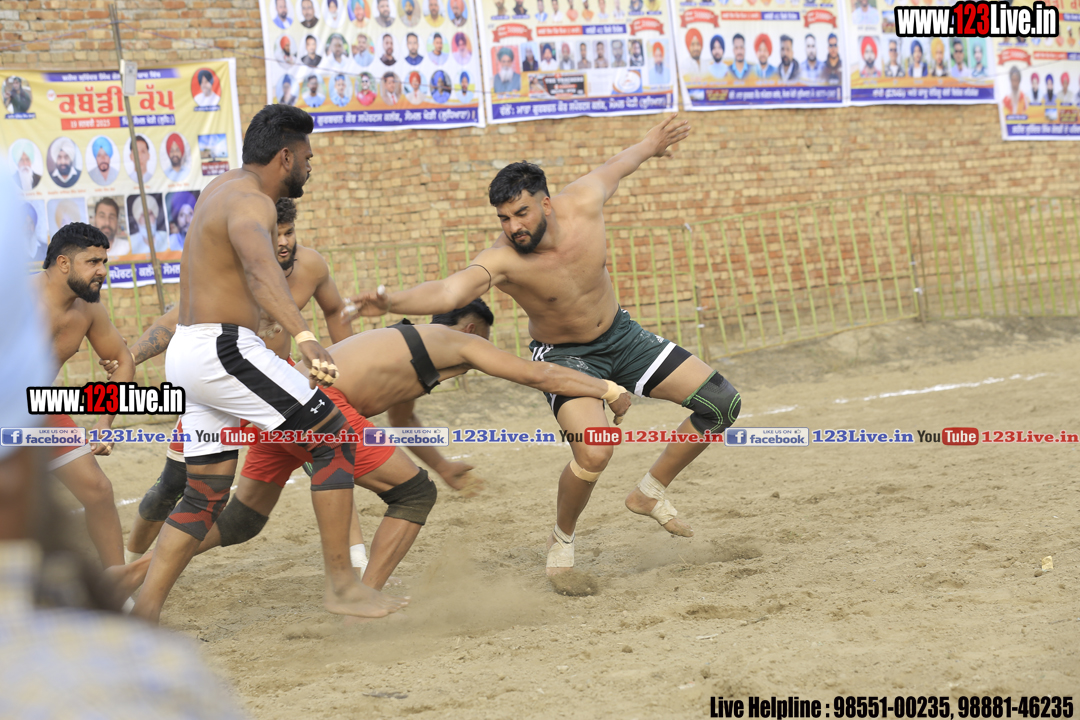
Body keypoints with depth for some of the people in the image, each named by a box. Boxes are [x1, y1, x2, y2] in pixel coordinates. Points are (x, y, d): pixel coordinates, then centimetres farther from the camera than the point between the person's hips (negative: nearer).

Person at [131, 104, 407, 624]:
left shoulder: (222, 187, 17)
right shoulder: (251, 205, -15)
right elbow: (262, 272, -37)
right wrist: (305, 338, -52)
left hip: (187, 354, 10)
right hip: (223, 350, -10)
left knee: (206, 493, 13)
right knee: (334, 438, -8)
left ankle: (143, 613, 9)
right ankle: (341, 585, -9)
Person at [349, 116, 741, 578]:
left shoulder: (583, 203, -22)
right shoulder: (501, 260, -33)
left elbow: (614, 168, 1)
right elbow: (448, 292, -51)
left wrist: (649, 145, 21)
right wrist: (391, 302, -70)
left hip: (620, 335, 5)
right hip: (563, 355, -5)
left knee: (721, 403, 2)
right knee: (594, 453, -30)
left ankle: (651, 492, 20)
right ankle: (561, 541, -1)